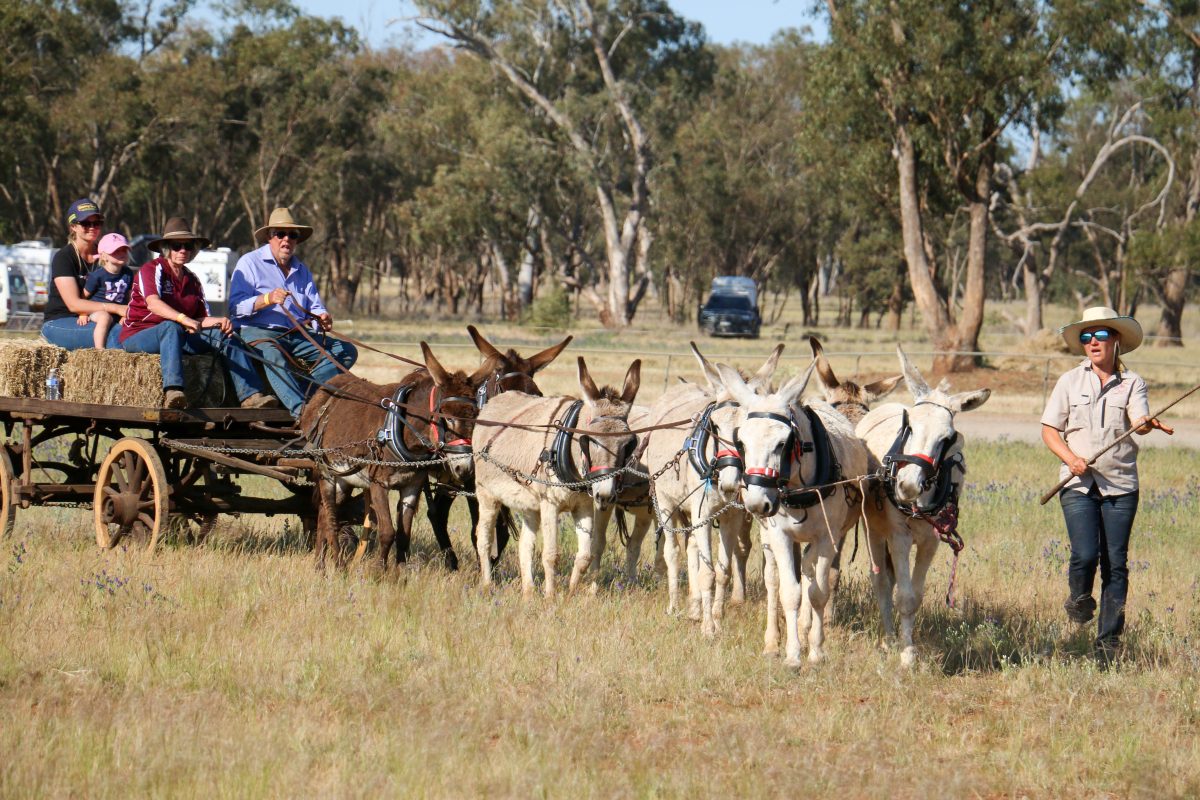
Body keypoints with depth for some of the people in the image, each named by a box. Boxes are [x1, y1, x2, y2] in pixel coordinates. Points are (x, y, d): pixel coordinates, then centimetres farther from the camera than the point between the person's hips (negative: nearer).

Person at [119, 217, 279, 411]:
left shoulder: (192, 280, 16)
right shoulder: (152, 269, -6)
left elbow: (201, 319, 11)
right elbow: (152, 303, -26)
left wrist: (219, 321, -13)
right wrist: (183, 319, -42)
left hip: (178, 336, 7)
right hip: (138, 335, -7)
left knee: (224, 335, -9)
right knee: (170, 327, -39)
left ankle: (250, 396, -24)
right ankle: (173, 392, -60)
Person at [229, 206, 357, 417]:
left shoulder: (301, 270, 21)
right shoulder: (249, 263, 3)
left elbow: (314, 307, 16)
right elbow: (237, 306, -8)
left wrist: (321, 318, -9)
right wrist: (267, 299, -26)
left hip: (298, 335, 6)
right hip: (259, 332, -6)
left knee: (346, 351, -9)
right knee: (273, 356, -40)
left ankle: (304, 391, -28)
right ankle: (300, 407, -56)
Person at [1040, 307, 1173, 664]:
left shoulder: (1132, 382, 4)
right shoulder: (1070, 381, 6)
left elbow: (1140, 422, -13)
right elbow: (1049, 430, 7)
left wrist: (1149, 424, -37)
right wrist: (1070, 457, -10)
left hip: (1121, 485, 0)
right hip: (1079, 485, 0)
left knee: (1116, 564, -1)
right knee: (1085, 555, -16)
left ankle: (1108, 641, 9)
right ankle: (1079, 598, 18)